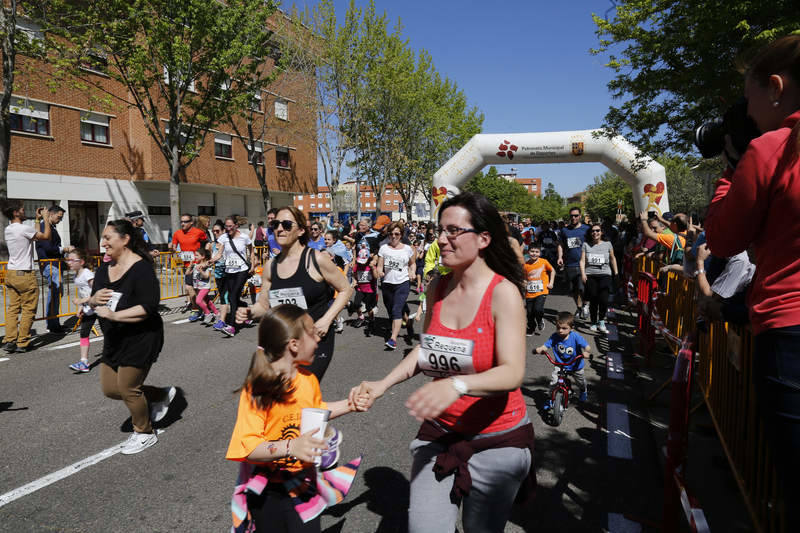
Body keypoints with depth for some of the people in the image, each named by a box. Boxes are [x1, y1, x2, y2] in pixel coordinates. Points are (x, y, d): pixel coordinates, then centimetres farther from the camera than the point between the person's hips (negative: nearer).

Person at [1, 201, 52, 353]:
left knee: (12, 308, 10)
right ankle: (22, 343, 5)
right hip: (24, 275, -8)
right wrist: (46, 218, 4)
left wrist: (37, 219, 25)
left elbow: (36, 236, 19)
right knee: (28, 310, 1)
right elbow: (46, 236, -5)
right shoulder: (24, 228, -16)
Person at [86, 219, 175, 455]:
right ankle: (162, 395, 33)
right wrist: (94, 299, -11)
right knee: (110, 389, 14)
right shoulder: (104, 269, 6)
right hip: (114, 339, 9)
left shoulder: (141, 268, -19)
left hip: (140, 338, -9)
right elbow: (93, 302, 12)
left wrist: (115, 315, -29)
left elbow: (149, 307, -25)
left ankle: (144, 433, 26)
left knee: (127, 388, 1)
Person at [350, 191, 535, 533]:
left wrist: (456, 385, -43)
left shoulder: (503, 293, -19)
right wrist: (383, 385, -1)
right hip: (440, 433, 4)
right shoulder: (437, 288, -2)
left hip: (497, 439, -3)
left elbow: (512, 373, -26)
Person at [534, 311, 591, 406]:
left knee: (581, 382, 20)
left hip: (575, 365, 0)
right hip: (559, 364, 0)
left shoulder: (575, 337, -23)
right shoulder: (554, 337, -18)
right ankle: (550, 399, 3)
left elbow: (586, 346, -27)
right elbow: (546, 345, -19)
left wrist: (586, 352, -50)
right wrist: (540, 349, -41)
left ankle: (584, 392, 58)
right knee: (553, 380, -18)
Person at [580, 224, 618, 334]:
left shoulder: (607, 244, 8)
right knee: (593, 301, 3)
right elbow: (582, 260, 4)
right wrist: (583, 273, -8)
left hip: (604, 274, 0)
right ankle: (593, 323, 17)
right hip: (590, 275, 0)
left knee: (604, 299, -13)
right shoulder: (586, 244, 7)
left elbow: (612, 258, 18)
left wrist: (616, 272, 15)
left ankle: (601, 322, 5)